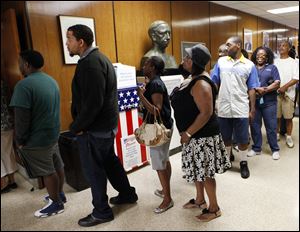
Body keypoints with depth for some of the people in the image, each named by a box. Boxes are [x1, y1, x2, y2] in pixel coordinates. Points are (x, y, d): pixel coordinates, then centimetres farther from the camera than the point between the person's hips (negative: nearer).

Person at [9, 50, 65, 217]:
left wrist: (20, 140, -9)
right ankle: (60, 194, 37)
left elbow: (22, 118, -22)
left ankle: (56, 204, 21)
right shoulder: (51, 80, 6)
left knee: (48, 172, 6)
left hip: (37, 139, -8)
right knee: (57, 166, 19)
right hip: (53, 133, 8)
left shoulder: (24, 85, -22)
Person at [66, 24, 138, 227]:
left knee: (93, 170, 5)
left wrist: (76, 127, -14)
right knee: (110, 161, 22)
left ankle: (102, 212, 22)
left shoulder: (90, 63, -21)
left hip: (94, 128, -10)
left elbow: (92, 103, -27)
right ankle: (127, 194, 39)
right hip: (106, 124, 10)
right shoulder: (98, 57, 12)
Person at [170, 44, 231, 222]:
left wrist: (188, 133, -22)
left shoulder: (201, 84, -24)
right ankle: (200, 200, 39)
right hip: (196, 134, 10)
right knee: (198, 169, 21)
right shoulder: (196, 78, 8)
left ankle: (214, 208, 24)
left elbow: (206, 113, -28)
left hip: (203, 135, -10)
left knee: (205, 172, 5)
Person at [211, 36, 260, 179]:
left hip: (241, 109, -1)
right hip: (223, 108, 1)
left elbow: (251, 89, 2)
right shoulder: (221, 62, 4)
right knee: (225, 137, 15)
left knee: (243, 139, 9)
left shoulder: (249, 65, 1)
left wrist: (252, 109, 1)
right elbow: (214, 83, 6)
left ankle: (243, 163, 28)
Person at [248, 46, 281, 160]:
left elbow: (277, 84, -2)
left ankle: (275, 149, 16)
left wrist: (265, 90, -15)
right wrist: (255, 90, -17)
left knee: (271, 126, 3)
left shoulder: (272, 68, 8)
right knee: (254, 125, 7)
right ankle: (256, 148, 20)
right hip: (254, 101, 1)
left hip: (269, 102, -1)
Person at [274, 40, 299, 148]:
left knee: (288, 117, 3)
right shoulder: (274, 62, 9)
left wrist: (285, 87, -19)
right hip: (275, 93, 2)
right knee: (276, 116, 8)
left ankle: (288, 137, 15)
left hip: (288, 93, -2)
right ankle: (276, 134, 22)